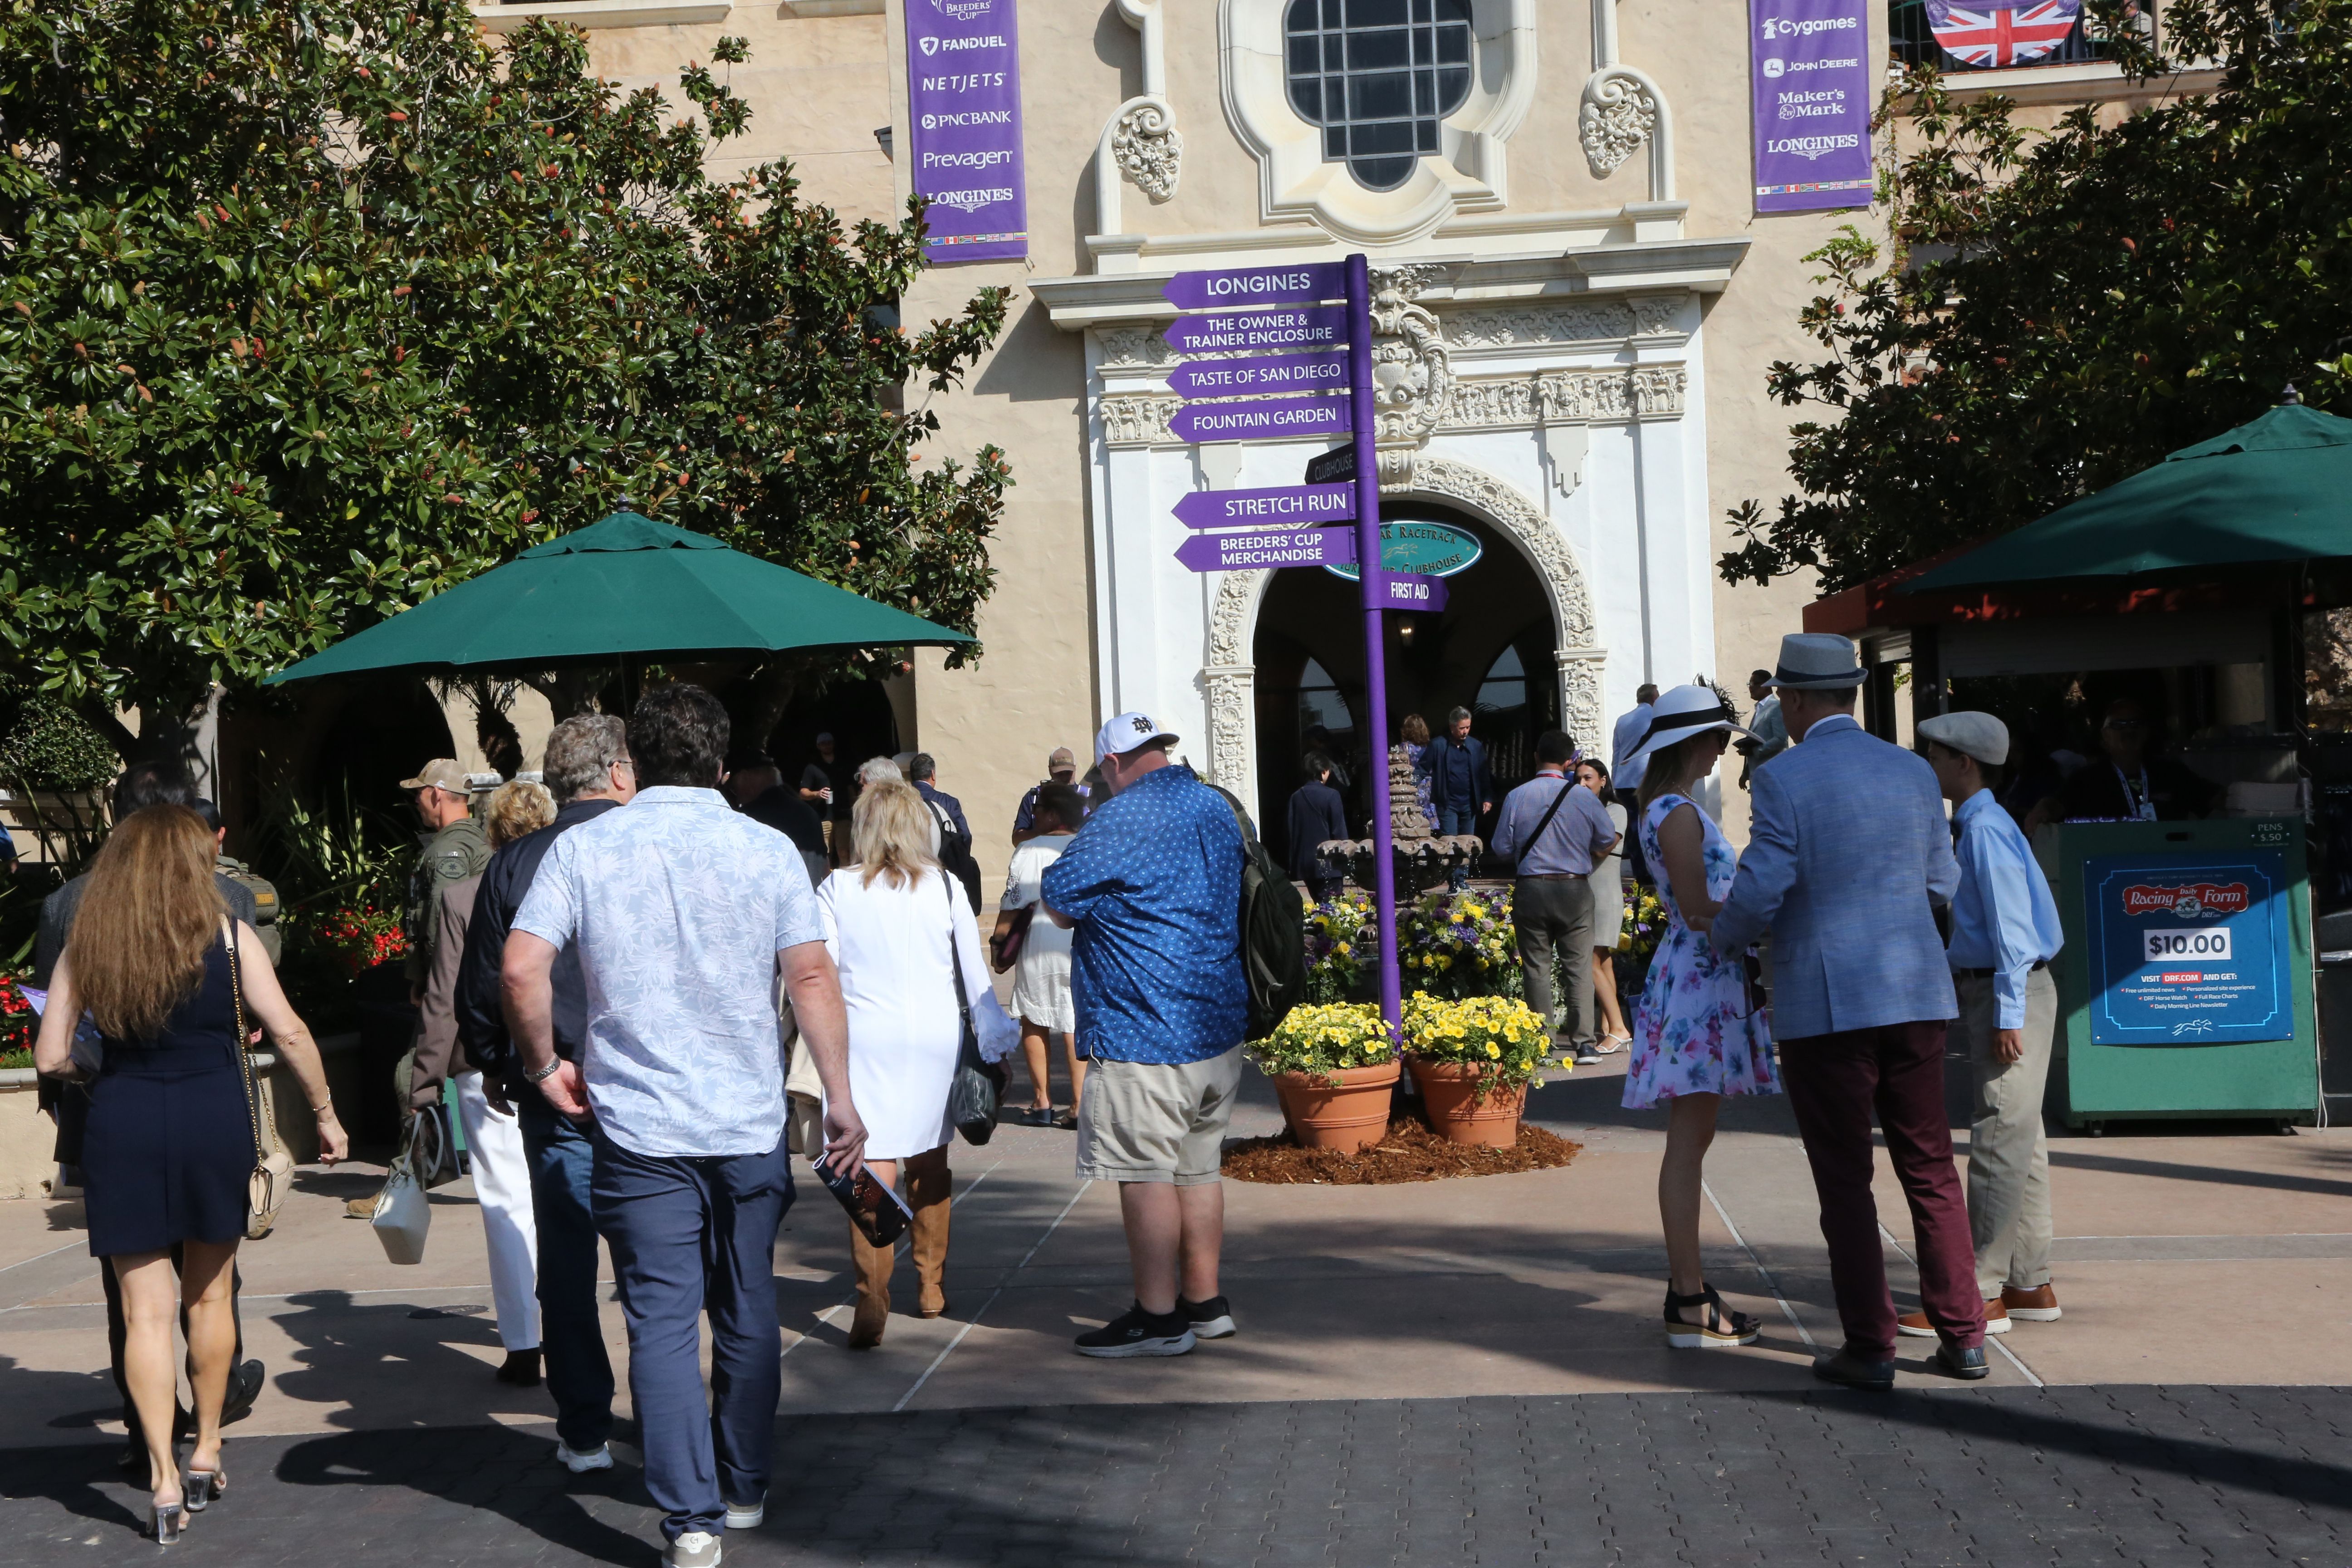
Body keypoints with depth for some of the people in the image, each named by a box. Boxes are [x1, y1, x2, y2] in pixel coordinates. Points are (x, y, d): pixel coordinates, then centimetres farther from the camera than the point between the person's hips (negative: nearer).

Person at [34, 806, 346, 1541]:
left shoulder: (85, 945, 2)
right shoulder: (226, 936, -2)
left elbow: (49, 1057, 2)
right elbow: (288, 1031, -4)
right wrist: (324, 1113, 7)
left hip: (121, 1129, 0)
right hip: (214, 1122, 0)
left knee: (145, 1310, 4)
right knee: (209, 1296, 16)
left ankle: (164, 1480, -1)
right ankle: (206, 1455, 26)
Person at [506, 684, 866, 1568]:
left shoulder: (583, 850, -2)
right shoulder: (767, 852, -1)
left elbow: (521, 970, -10)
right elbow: (812, 978, -6)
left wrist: (543, 1066, 4)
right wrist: (840, 1098, -3)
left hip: (637, 1128, -1)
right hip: (750, 1124, 1)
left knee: (662, 1320, 2)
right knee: (748, 1313, 15)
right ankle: (745, 1489, 28)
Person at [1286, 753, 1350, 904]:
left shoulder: (1296, 797, 4)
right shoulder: (1331, 796, -10)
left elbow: (1291, 831, 6)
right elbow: (1339, 831, -10)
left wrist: (1294, 865, 13)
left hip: (1305, 863, 5)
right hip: (1328, 863, -5)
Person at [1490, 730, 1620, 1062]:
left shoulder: (1517, 797, -5)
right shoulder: (1584, 797, -5)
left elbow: (1502, 850, -1)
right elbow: (1608, 841, 4)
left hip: (1531, 889, 0)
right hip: (1575, 888, 0)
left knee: (1536, 967, 6)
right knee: (1579, 966, 4)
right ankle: (1584, 1043, 0)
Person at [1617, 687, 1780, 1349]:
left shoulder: (1673, 809, 17)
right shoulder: (1679, 814, -14)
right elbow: (1699, 910, -18)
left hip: (1702, 978, 10)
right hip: (1698, 979, -10)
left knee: (1691, 1140, 13)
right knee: (1688, 1142, -7)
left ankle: (1688, 1289, 19)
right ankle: (1689, 1307, -4)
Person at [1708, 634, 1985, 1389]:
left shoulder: (1785, 779, -11)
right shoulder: (1914, 772, 5)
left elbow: (1759, 892, -13)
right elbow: (1942, 883, 12)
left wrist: (1725, 939, 7)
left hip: (1824, 1006, -5)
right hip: (1916, 994, 5)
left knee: (1845, 1182, 4)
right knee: (1930, 1170, 13)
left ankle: (1869, 1348, 8)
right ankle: (1963, 1335, 16)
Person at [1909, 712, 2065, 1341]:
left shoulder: (1986, 830, -16)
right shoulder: (1980, 826, 15)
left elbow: (2011, 926, -20)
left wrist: (2008, 1016, -21)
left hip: (2008, 994, -10)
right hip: (1987, 988, 10)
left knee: (2000, 1142, -7)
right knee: (2017, 1142, 13)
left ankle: (1982, 1295, -4)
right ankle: (2030, 1286, 20)